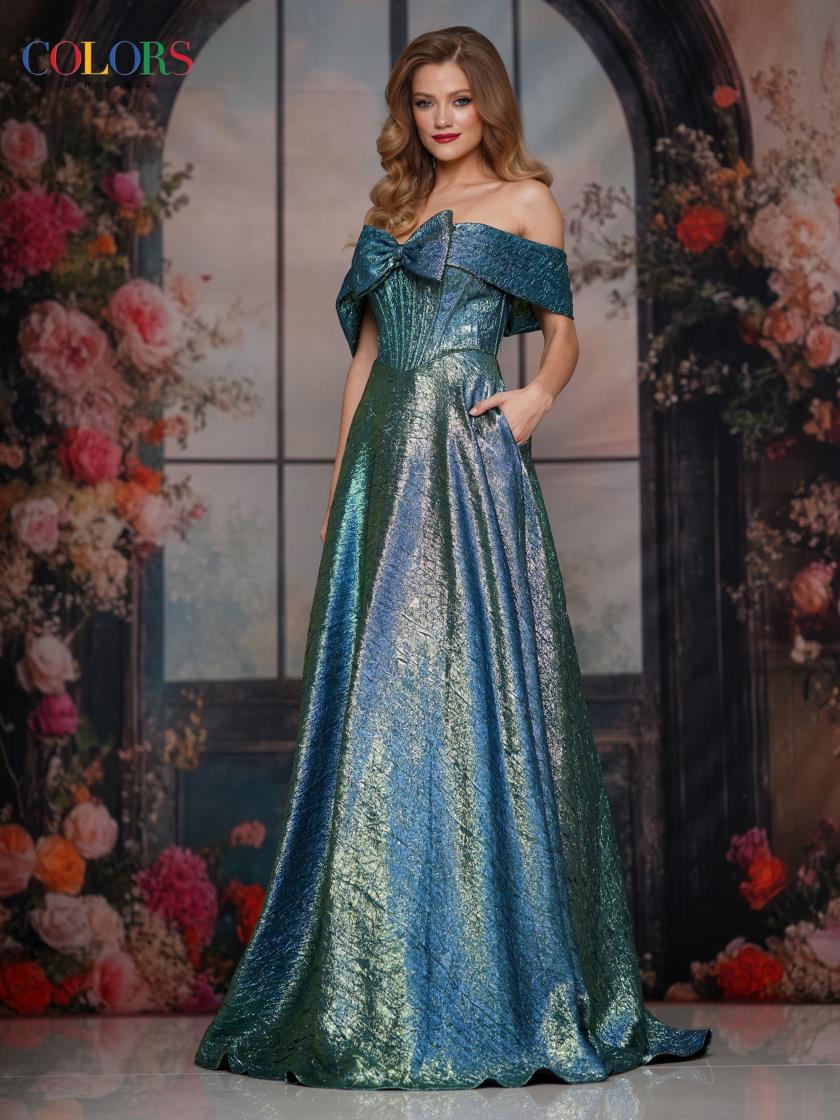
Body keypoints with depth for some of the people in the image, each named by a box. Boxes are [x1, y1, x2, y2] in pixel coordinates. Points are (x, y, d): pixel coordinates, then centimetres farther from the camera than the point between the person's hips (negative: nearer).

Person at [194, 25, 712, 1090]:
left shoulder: (524, 199, 7)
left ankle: (507, 982, -1)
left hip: (472, 453, -5)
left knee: (477, 682, -8)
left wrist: (537, 394, -16)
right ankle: (380, 988, 8)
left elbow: (562, 332, 5)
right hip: (386, 453, 5)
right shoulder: (391, 210, 20)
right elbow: (365, 349, 19)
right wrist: (341, 476, 12)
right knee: (379, 692, 2)